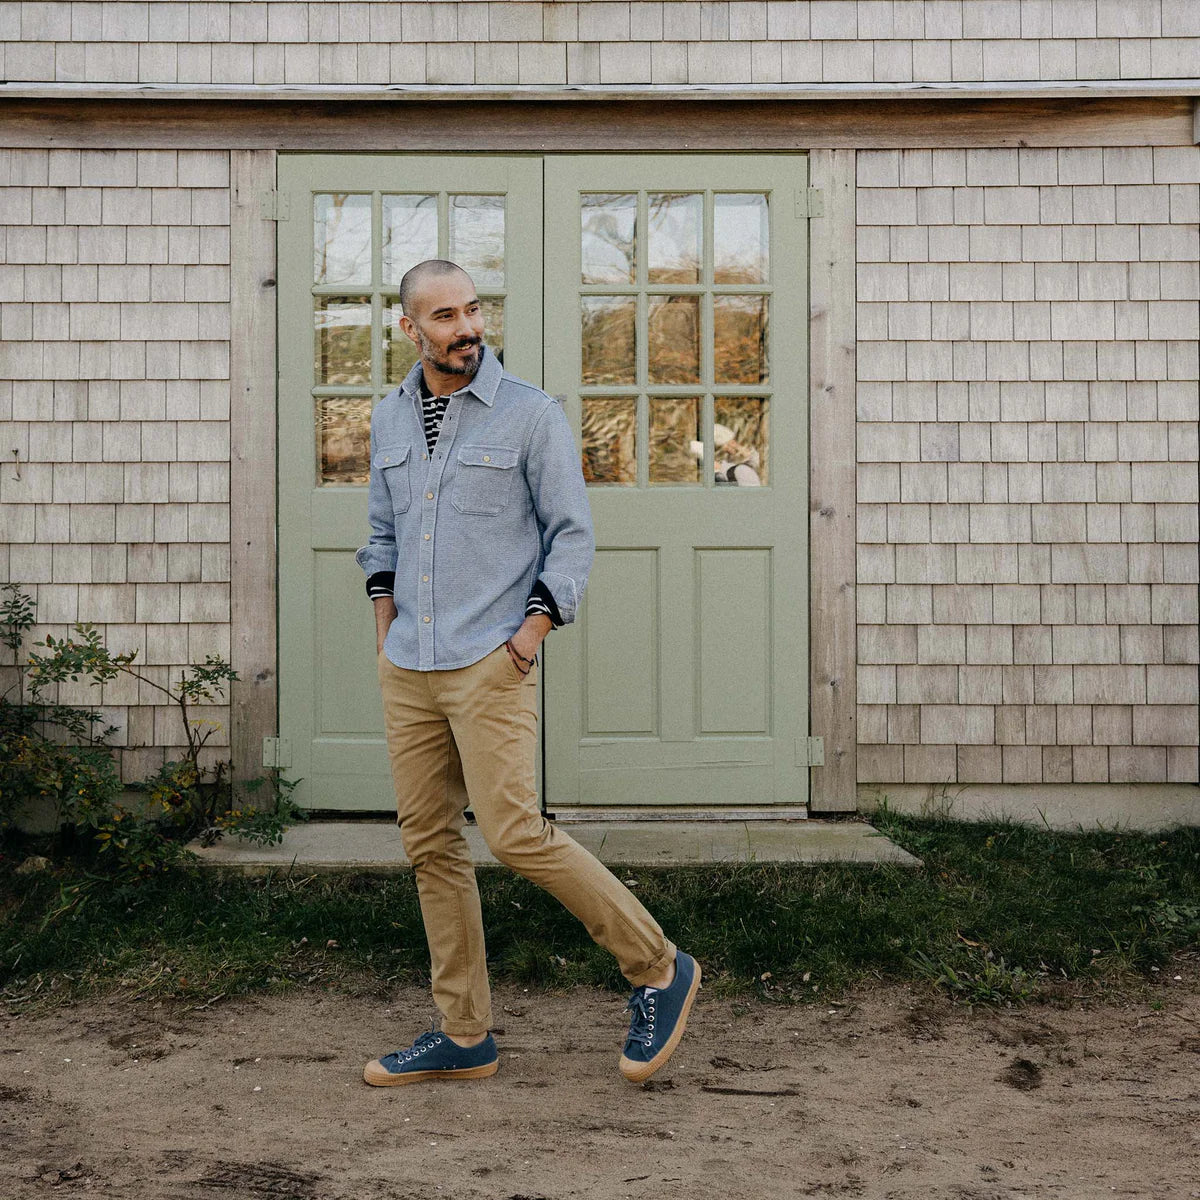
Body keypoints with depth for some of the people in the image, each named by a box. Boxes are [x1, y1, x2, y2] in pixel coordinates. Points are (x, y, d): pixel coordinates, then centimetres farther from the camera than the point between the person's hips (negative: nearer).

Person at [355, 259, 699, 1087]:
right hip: (408, 669, 6)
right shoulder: (390, 420, 12)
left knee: (515, 835, -14)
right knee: (430, 845, 7)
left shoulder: (530, 413, -4)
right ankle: (465, 1035, 16)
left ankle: (657, 970, 3)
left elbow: (573, 534, -3)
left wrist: (535, 627, -12)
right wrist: (384, 623, 13)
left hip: (490, 664, -6)